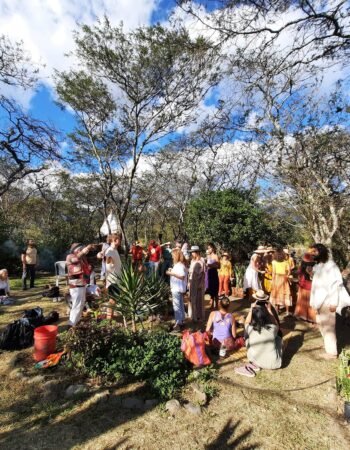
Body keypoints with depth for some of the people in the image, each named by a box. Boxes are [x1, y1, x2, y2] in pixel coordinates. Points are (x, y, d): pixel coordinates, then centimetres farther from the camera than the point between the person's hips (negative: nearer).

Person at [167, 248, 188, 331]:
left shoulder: (180, 265, -19)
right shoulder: (178, 265, 12)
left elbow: (182, 276, -27)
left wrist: (172, 273, -24)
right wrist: (172, 271, 9)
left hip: (177, 288, -11)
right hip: (177, 288, 11)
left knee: (176, 305, -5)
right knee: (180, 305, 18)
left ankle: (178, 323, 1)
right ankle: (181, 321, 29)